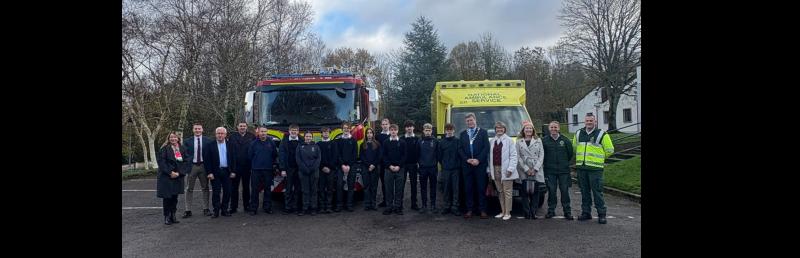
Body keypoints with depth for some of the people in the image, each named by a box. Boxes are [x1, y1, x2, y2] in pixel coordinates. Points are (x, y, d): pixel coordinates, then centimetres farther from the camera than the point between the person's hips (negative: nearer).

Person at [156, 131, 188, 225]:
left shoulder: (182, 149, 8)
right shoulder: (164, 148, -3)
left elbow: (186, 162, 4)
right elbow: (161, 161, -9)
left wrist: (179, 173, -9)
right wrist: (170, 172, -15)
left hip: (178, 176, 3)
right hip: (166, 177, -3)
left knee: (175, 197, 8)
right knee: (167, 197, -1)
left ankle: (173, 216, 16)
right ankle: (167, 217, 8)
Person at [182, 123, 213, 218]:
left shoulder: (208, 141, 2)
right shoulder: (187, 141, 3)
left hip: (204, 166, 0)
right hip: (192, 166, 0)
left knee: (205, 188, 8)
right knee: (189, 189, 3)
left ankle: (206, 209, 16)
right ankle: (188, 210, 8)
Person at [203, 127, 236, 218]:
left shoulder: (229, 145, 8)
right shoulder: (210, 146, 0)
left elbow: (233, 159, 9)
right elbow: (207, 160, -3)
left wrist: (232, 171, 3)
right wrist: (209, 172, -10)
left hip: (227, 172, 3)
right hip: (215, 172, -2)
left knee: (227, 192, 4)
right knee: (215, 192, 0)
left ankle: (224, 210, 15)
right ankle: (216, 211, 7)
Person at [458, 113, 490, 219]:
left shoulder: (483, 132, 6)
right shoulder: (462, 134, 14)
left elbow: (486, 147, -2)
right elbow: (460, 149, 8)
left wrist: (478, 160, -12)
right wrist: (467, 159, -7)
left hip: (480, 164, -2)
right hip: (466, 165, 2)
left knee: (481, 188, 0)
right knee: (468, 188, 4)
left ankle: (483, 210, 5)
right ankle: (469, 209, 10)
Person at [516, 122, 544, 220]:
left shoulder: (538, 140, 11)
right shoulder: (519, 142, 8)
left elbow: (541, 155, 5)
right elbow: (518, 157, 1)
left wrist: (535, 169, -6)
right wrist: (526, 169, -8)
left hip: (536, 171, 1)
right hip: (523, 171, -1)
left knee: (535, 192, -2)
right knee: (525, 192, -3)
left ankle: (533, 212, 5)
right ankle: (527, 213, 3)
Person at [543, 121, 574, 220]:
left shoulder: (565, 140, 3)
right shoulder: (544, 140, 1)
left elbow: (571, 153, 11)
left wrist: (565, 163, 13)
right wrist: (546, 163, 8)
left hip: (563, 170, 0)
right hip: (550, 171, 0)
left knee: (565, 191, 2)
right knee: (551, 191, 3)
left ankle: (567, 212, 10)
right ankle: (551, 211, 13)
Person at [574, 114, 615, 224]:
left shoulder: (602, 134, -1)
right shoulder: (578, 134, 12)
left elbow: (609, 150, 5)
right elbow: (574, 148, 27)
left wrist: (599, 158, 11)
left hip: (595, 168, -4)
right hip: (581, 167, 4)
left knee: (597, 191, -4)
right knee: (584, 191, 10)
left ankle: (601, 214, 4)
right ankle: (586, 212, 19)